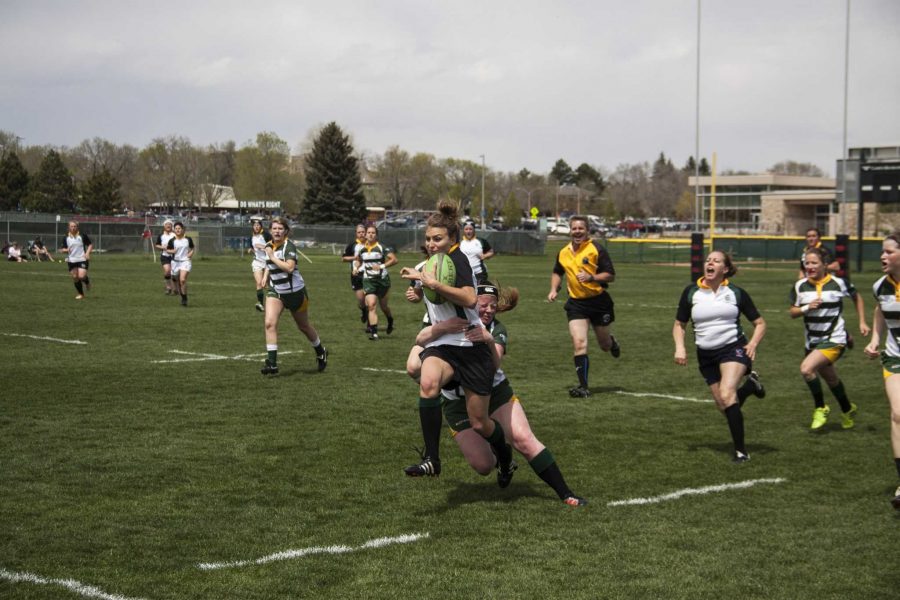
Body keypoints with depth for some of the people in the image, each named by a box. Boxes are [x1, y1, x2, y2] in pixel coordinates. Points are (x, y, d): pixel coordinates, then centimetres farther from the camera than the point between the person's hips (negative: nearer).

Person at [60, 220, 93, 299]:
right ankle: (81, 294, 19)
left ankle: (87, 282, 18)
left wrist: (87, 253, -10)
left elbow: (90, 244, 6)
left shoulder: (82, 236, -2)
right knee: (75, 278, 3)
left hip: (82, 259, -3)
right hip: (71, 260, 3)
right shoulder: (66, 238, 5)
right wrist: (65, 250, -12)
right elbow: (62, 249, 11)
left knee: (81, 276, -18)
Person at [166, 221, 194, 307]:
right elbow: (167, 250, 8)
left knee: (183, 280, -20)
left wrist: (191, 253, -5)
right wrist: (172, 251, -12)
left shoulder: (188, 239, 1)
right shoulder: (172, 241, -1)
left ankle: (185, 299, -9)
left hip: (186, 261, -2)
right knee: (177, 280, 9)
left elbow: (192, 248, 14)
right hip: (175, 262, 2)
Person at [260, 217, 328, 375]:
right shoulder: (269, 246, 2)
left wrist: (272, 257, -28)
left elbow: (289, 267, -34)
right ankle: (272, 363, -19)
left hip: (294, 291, -5)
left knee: (304, 327, 13)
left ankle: (321, 352, 40)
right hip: (275, 291, 5)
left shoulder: (288, 246, -19)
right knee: (270, 323, -18)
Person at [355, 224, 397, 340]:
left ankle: (390, 322, 44)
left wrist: (382, 266, -23)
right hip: (368, 280, 2)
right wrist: (357, 268, 7)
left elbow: (394, 259, -15)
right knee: (371, 304, -15)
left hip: (382, 279, -2)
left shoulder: (381, 247, -9)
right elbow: (358, 260, 26)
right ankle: (374, 332, -16)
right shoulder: (362, 249, 5)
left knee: (383, 306, 11)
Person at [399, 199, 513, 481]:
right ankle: (431, 460, -32)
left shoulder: (456, 258, -13)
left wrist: (434, 284, -34)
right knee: (428, 383, -32)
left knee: (479, 423, 1)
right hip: (441, 344, 6)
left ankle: (505, 458, 35)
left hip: (470, 345, -6)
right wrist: (419, 278, 32)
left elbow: (469, 298, -30)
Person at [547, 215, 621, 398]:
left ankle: (612, 342, 53)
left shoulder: (596, 249, -10)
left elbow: (611, 276, -11)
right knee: (579, 343, -15)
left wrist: (592, 277, -26)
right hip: (576, 303, 2)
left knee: (605, 345, 13)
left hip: (599, 301, -2)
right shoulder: (563, 253, 5)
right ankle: (583, 386, -12)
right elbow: (557, 272, 25)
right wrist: (554, 289, 9)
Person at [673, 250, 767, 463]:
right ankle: (750, 385, 36)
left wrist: (753, 343, -11)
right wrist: (680, 347, -6)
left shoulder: (736, 293, -1)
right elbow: (679, 324, 11)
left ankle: (740, 451, -20)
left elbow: (760, 323, 7)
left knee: (726, 395, -26)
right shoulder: (691, 292, 1)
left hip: (733, 348, -3)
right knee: (723, 406, 4)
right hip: (706, 355, 3)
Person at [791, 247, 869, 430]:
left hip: (834, 339, -5)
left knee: (807, 368, -25)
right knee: (831, 379, 21)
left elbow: (857, 297, 9)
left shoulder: (838, 283, -9)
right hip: (813, 341, 5)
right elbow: (792, 313, 2)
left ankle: (820, 408, -4)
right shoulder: (800, 286, -2)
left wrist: (862, 322, 5)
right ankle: (848, 410, 46)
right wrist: (806, 308, -17)